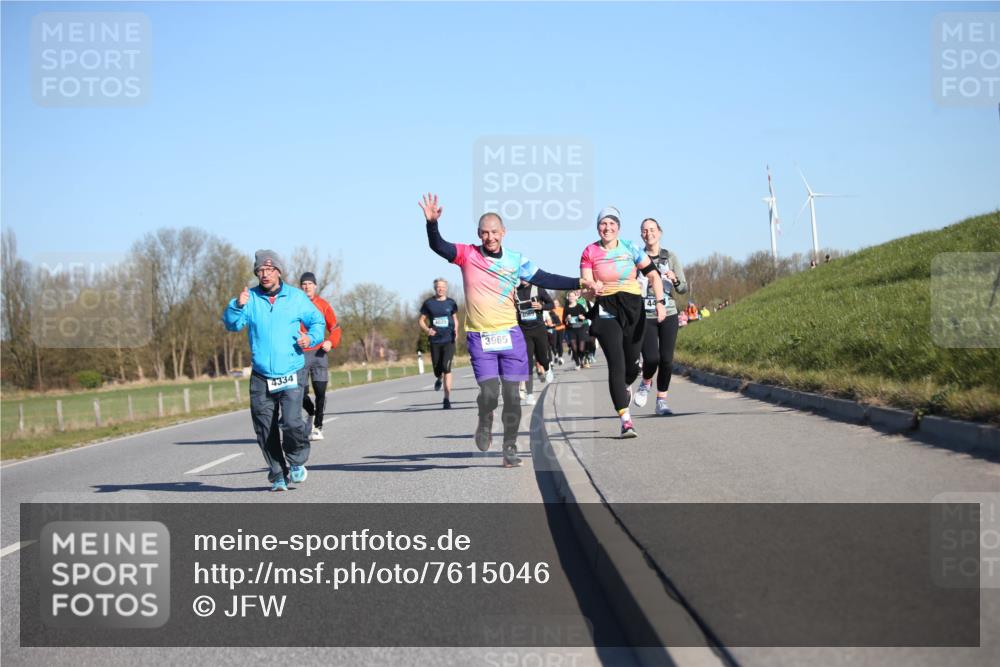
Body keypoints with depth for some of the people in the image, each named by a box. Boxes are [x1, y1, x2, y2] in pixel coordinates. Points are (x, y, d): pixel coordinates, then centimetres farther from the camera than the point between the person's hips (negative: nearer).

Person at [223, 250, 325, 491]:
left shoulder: (296, 297, 3)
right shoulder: (250, 298, 4)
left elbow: (318, 321, 13)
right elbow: (231, 324, -5)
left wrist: (311, 336, -7)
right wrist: (238, 306, -24)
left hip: (291, 374, -2)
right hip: (261, 378, 2)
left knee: (292, 422, -18)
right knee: (265, 430, 2)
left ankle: (297, 461, 10)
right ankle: (278, 475, 18)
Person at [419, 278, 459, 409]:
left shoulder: (451, 303, 5)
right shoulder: (428, 303, 3)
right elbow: (422, 320, 8)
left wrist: (456, 331, 0)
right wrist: (427, 330, -12)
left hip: (449, 340, -1)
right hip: (435, 340, 1)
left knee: (446, 368, -15)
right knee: (437, 369, 5)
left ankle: (447, 399, -11)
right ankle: (439, 379, 45)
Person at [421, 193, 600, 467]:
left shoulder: (516, 259, 4)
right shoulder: (467, 255, -2)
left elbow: (546, 280, 8)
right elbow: (438, 246, -13)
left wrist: (580, 283, 2)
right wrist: (432, 223, -32)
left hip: (510, 335, 2)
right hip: (479, 337, -2)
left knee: (512, 396, 1)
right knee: (489, 393, -13)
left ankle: (510, 448, 15)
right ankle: (485, 423, 21)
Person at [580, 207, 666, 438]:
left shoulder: (630, 248, 1)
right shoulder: (590, 252, 1)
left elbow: (653, 275, 1)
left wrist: (659, 302, -11)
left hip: (633, 309, 2)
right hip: (606, 312, -1)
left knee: (632, 363, 6)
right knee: (616, 365, -12)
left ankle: (626, 387, 45)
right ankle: (626, 420, -12)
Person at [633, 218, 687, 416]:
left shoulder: (670, 258, 5)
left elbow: (683, 289, 4)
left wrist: (675, 280, -17)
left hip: (668, 315, 2)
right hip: (645, 317, -1)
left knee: (667, 360, -2)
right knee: (651, 358, -14)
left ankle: (661, 401, 10)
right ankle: (645, 383, 18)